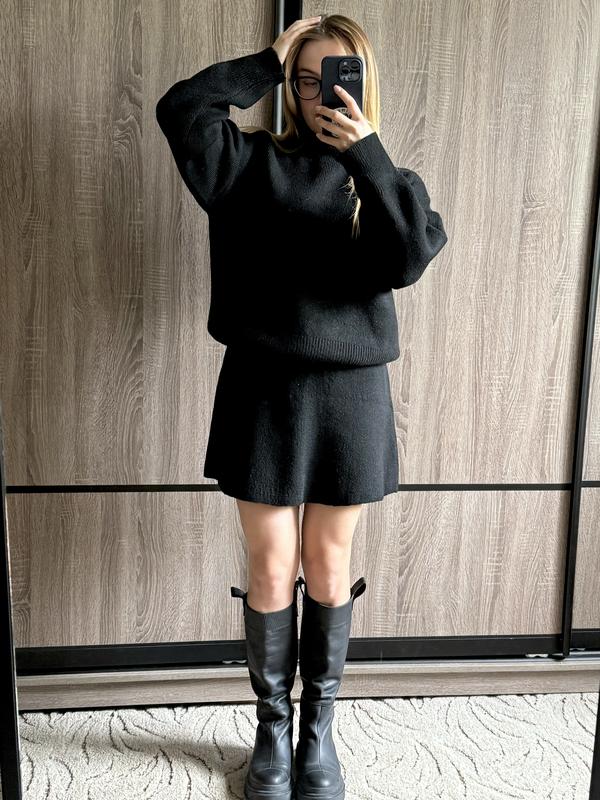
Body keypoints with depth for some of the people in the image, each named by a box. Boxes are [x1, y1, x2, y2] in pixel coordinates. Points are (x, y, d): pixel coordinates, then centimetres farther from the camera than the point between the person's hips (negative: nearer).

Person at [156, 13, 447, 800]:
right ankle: (271, 728, 28)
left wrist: (367, 155, -19)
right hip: (263, 388, -1)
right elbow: (180, 108, -13)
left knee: (328, 567, 11)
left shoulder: (386, 181, 6)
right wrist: (270, 62, -7)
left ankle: (319, 728, 30)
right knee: (270, 571, 7)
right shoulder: (255, 163, 3)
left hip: (350, 393, 1)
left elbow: (409, 261, -14)